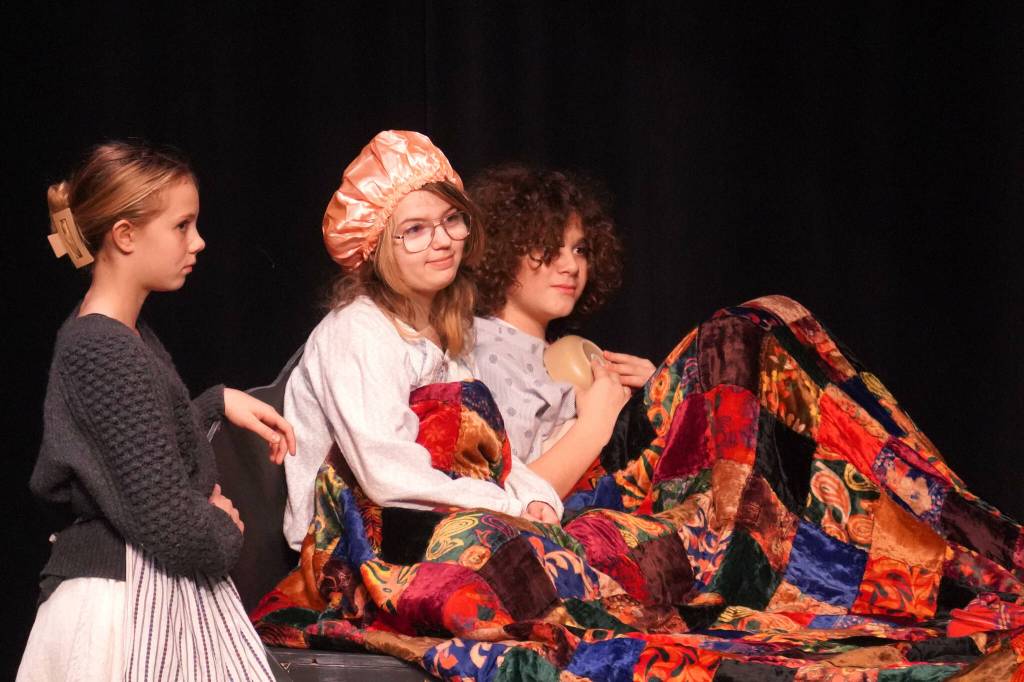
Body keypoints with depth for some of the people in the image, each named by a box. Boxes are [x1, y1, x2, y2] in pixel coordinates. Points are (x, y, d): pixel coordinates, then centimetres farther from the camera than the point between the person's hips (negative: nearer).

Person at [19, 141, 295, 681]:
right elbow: (170, 523, -25)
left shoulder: (94, 333, 7)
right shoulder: (114, 355, -22)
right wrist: (225, 528, -5)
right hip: (131, 605, -10)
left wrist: (217, 403, 17)